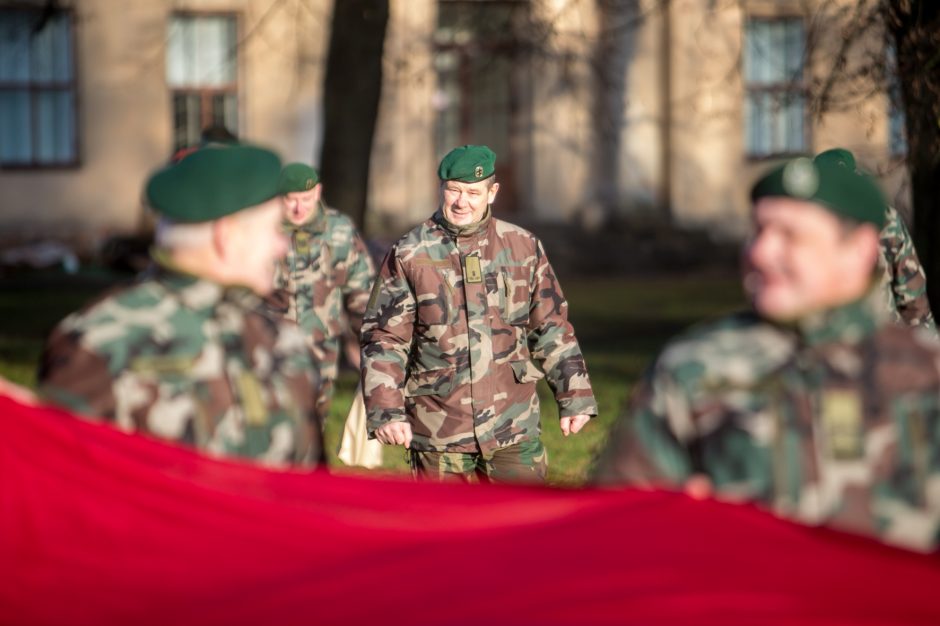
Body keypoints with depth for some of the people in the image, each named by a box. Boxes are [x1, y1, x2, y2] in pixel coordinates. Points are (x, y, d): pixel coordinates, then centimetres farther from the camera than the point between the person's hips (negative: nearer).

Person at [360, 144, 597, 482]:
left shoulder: (524, 247, 5)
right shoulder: (408, 255, -1)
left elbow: (551, 328, 12)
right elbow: (383, 338, -2)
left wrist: (574, 398, 9)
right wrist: (385, 412, -12)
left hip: (513, 427, 1)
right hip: (439, 429, -1)